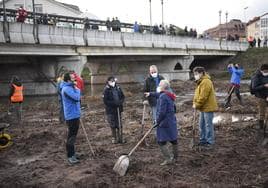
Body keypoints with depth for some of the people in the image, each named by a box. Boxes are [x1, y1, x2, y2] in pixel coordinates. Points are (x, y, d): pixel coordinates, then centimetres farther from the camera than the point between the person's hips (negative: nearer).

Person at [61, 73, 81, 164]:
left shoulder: (71, 87, 13)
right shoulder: (66, 89, -19)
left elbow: (77, 98, 15)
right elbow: (77, 97, -26)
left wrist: (76, 89, -1)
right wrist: (77, 90, -11)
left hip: (75, 115, 10)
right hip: (71, 115, -10)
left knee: (73, 135, 17)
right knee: (71, 136, -6)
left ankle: (72, 153, 28)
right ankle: (70, 156, 0)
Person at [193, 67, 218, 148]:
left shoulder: (206, 82, -20)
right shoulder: (200, 82, 14)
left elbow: (203, 97, -23)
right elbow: (197, 94, 18)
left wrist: (197, 105, -15)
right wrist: (194, 103, 6)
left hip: (208, 107, -10)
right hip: (203, 108, 10)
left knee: (208, 125, -2)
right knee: (202, 125, 16)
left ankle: (210, 142, 8)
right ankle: (203, 140, 27)